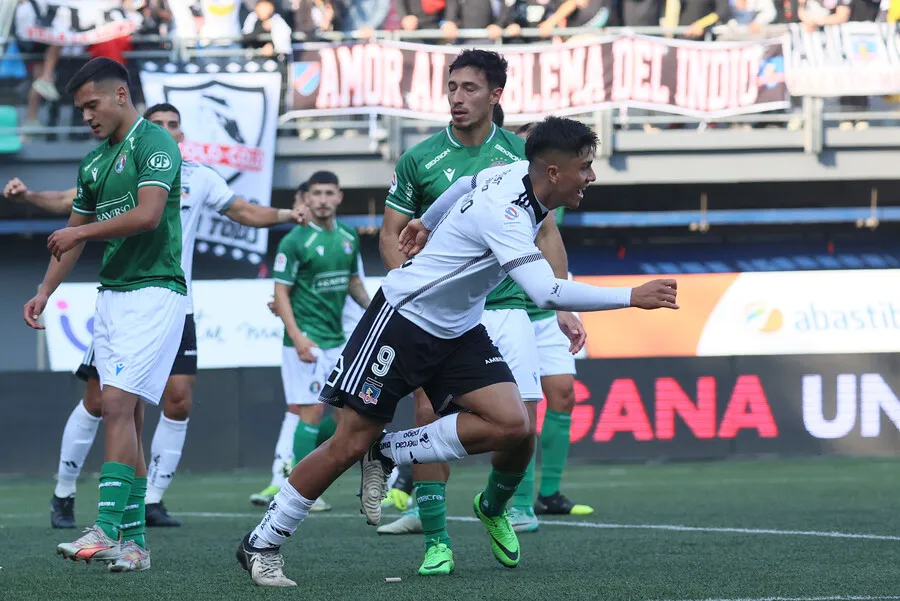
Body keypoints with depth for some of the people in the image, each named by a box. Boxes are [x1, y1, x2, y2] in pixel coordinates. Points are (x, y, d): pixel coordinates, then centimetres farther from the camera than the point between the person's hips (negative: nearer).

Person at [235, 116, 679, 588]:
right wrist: (631, 297, -36)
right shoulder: (504, 212, -29)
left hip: (458, 332, 8)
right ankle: (260, 545, 8)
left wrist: (427, 225, 34)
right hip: (402, 316, -8)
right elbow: (546, 292, -39)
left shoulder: (519, 174, -3)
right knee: (350, 445, -5)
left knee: (515, 428, -15)